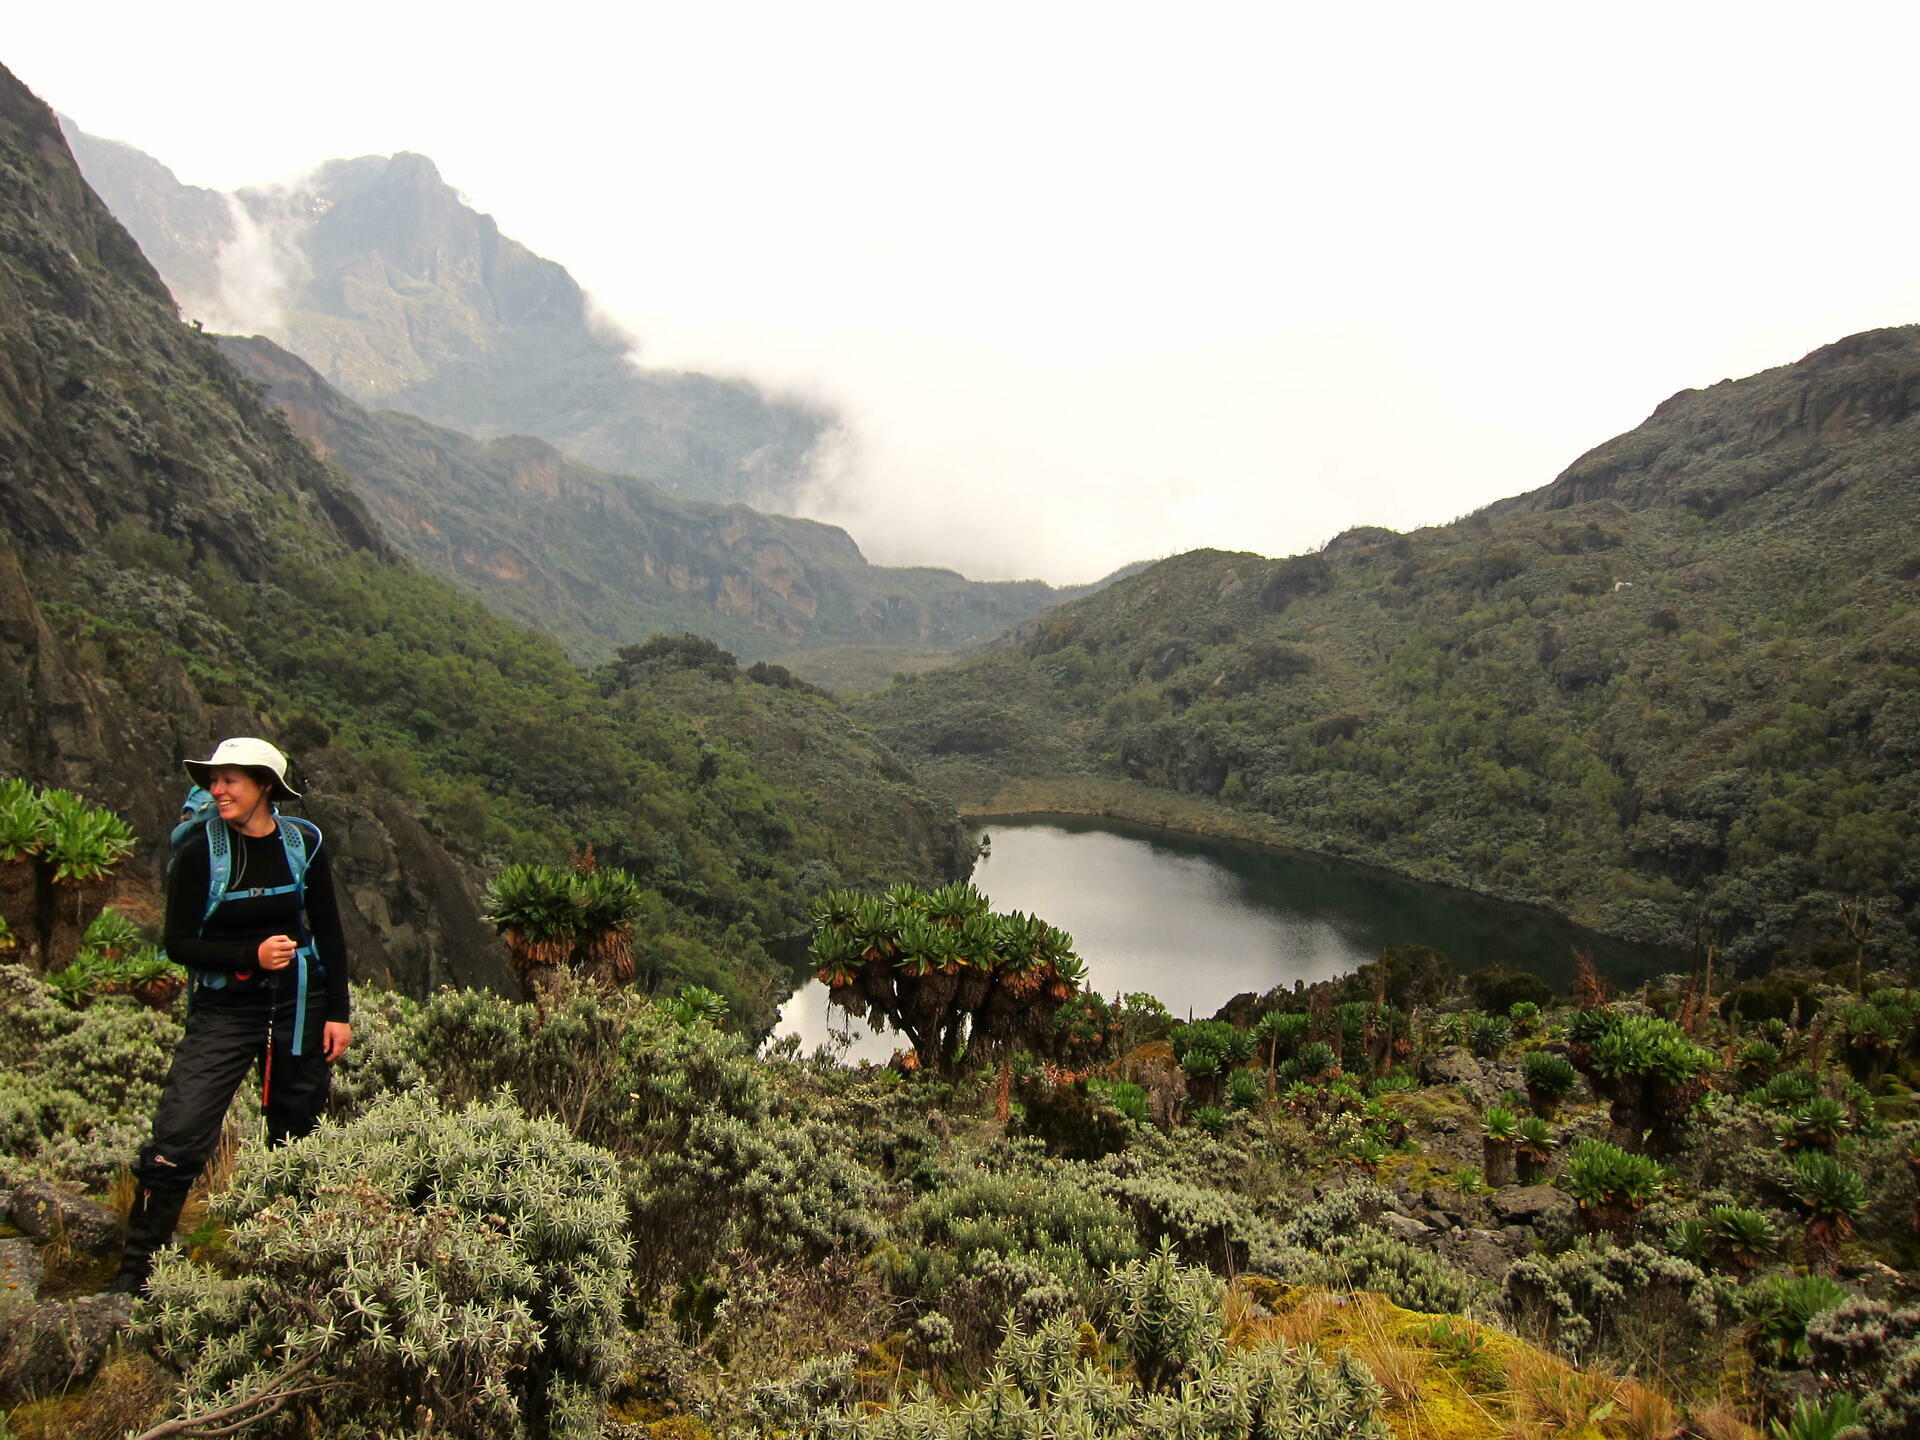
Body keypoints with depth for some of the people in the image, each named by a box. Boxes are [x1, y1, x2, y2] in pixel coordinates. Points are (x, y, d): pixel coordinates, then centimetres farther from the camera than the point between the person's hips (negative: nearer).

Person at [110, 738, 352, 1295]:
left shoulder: (303, 844, 0)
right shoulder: (198, 852, -5)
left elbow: (328, 932, 6)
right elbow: (179, 944, -4)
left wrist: (338, 1012, 3)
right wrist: (252, 954, -18)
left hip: (297, 1005, 2)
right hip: (223, 1009, -2)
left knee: (299, 1132, 10)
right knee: (177, 1139, -12)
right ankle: (134, 1275, 0)